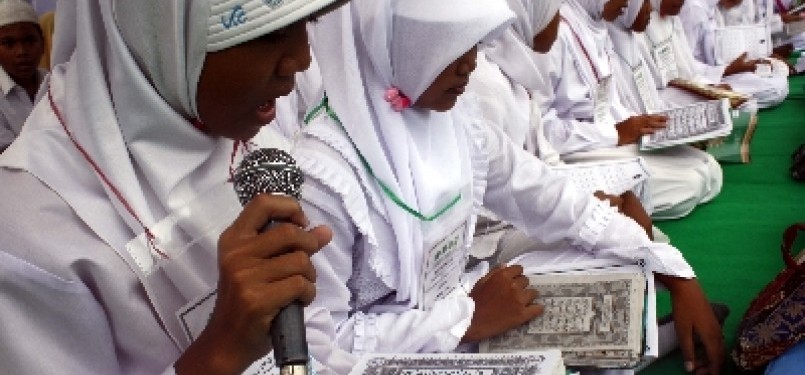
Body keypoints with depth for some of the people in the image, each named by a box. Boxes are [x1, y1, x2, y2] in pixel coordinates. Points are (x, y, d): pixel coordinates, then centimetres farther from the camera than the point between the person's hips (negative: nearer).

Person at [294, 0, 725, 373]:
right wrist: (467, 318, -19)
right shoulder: (320, 176, -26)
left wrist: (676, 277, -4)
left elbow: (553, 200, 2)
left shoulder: (455, 120, -5)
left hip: (456, 315, 6)